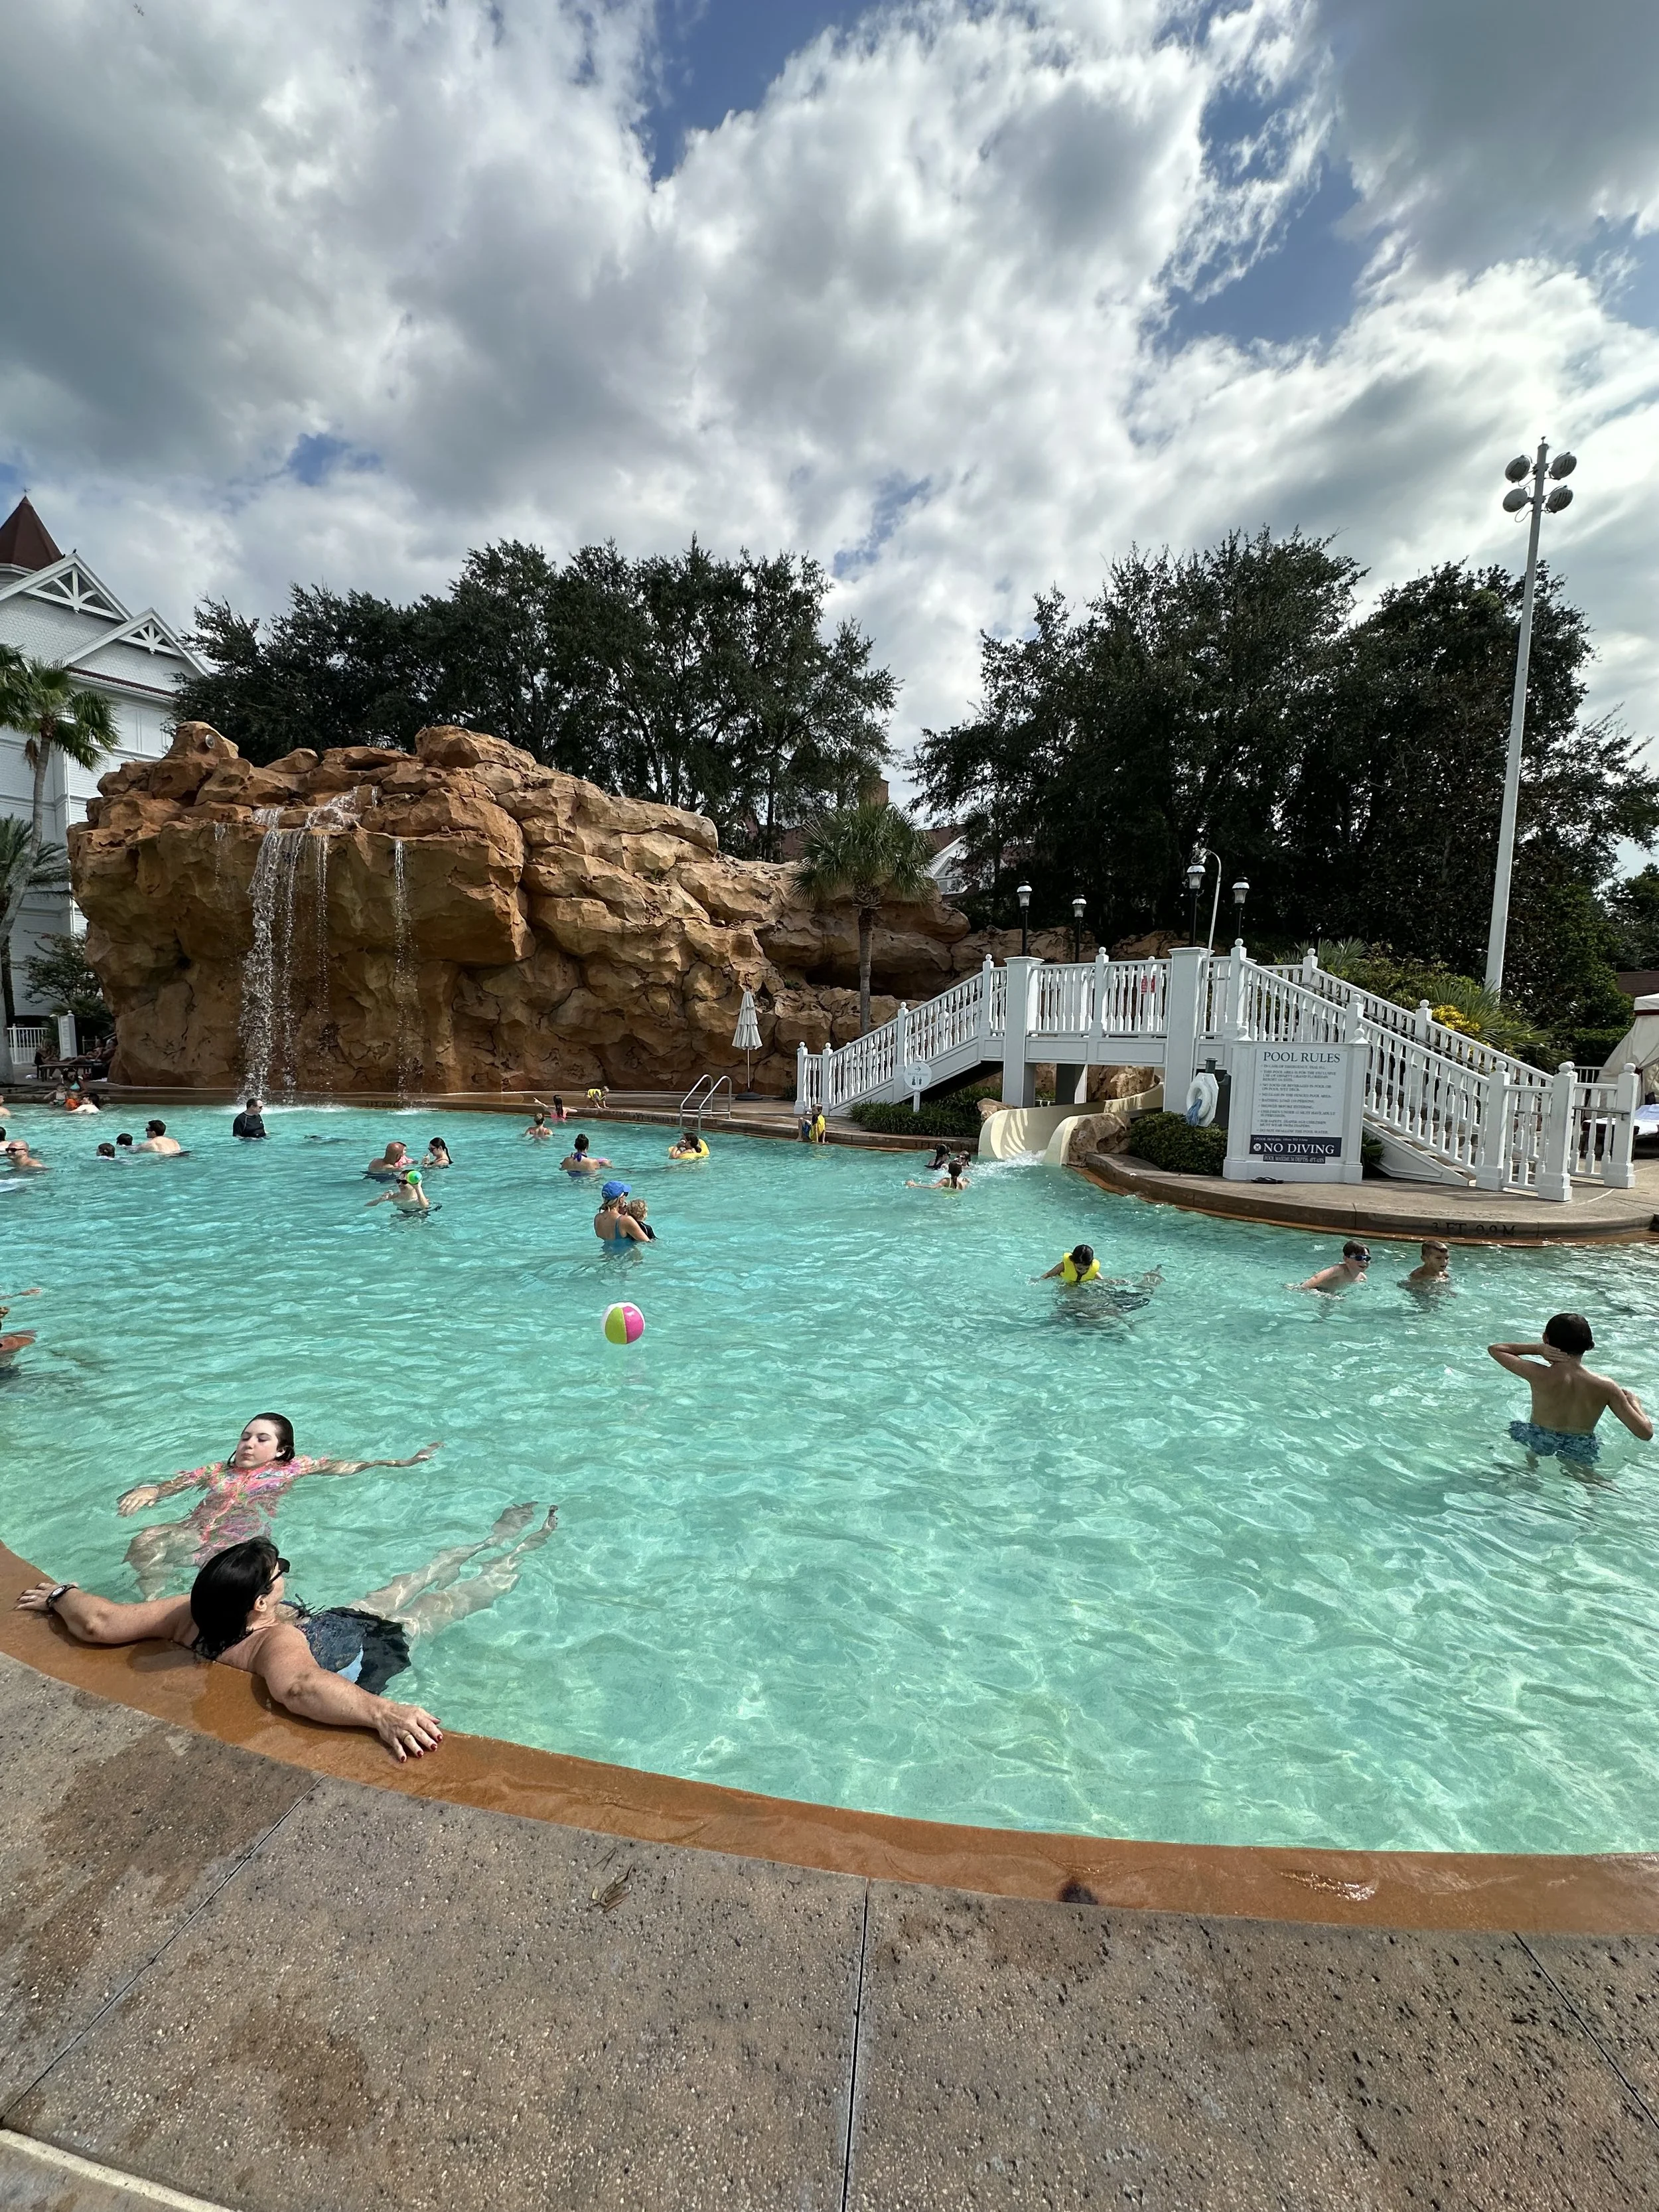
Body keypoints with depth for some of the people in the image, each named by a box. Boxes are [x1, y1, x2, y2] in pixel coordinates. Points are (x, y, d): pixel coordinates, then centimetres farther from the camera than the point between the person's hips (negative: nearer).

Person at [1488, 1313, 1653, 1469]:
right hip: (1581, 1452, -1)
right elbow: (1646, 1434, -12)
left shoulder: (1539, 1376, -21)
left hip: (1538, 1444, 1)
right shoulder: (1606, 1387, -17)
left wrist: (1539, 1349, -13)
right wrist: (1634, 1401, 7)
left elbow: (1494, 1349, -7)